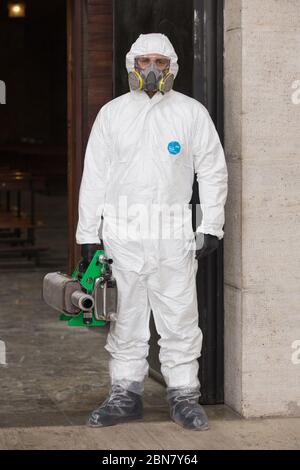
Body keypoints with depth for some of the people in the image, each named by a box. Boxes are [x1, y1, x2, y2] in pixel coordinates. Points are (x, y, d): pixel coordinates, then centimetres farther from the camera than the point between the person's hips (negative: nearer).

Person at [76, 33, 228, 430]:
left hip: (174, 237, -1)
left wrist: (211, 228, 0)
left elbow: (213, 172, 6)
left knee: (180, 319, 0)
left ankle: (184, 395, 11)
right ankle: (126, 394, 16)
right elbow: (95, 176, 8)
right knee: (126, 320, 7)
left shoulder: (192, 113, 4)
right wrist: (88, 234, 5)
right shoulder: (112, 113, 8)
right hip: (121, 235, 1)